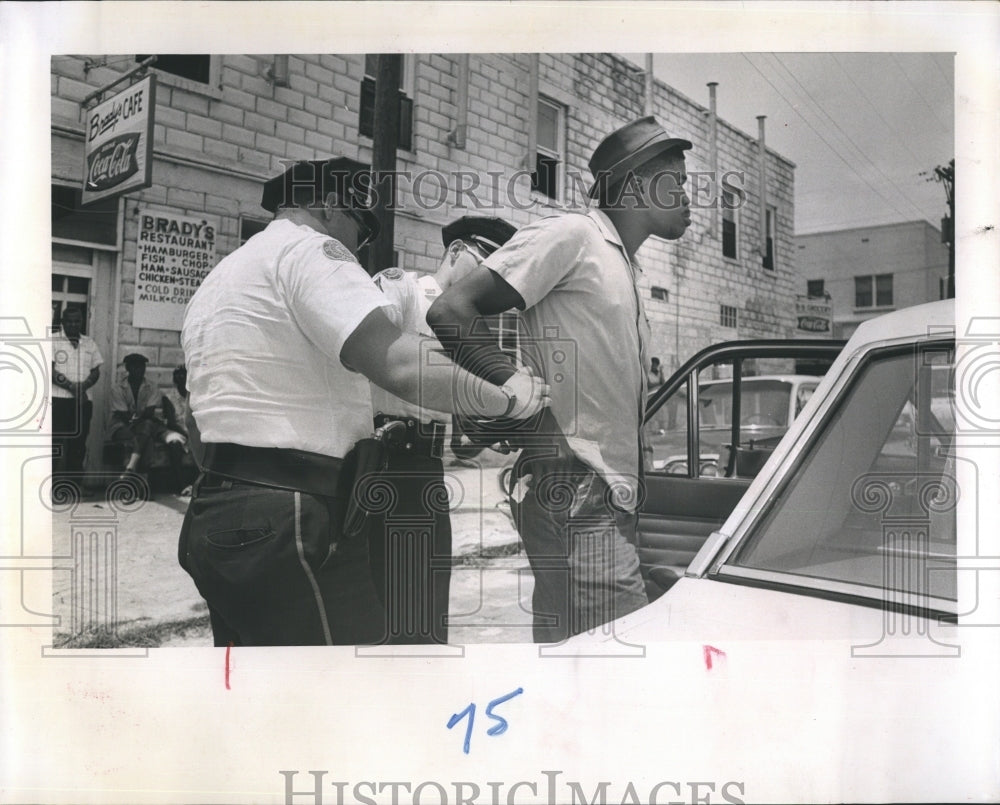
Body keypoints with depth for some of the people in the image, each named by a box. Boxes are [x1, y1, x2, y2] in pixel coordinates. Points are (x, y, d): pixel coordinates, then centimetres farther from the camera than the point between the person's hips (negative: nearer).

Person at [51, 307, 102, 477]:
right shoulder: (53, 341, 2)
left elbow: (96, 371, 11)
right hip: (58, 399, -3)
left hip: (83, 401, 4)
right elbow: (50, 371, -7)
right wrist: (72, 387, -15)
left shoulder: (89, 343, 14)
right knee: (56, 441, -6)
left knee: (78, 444, 4)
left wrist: (83, 386, -8)